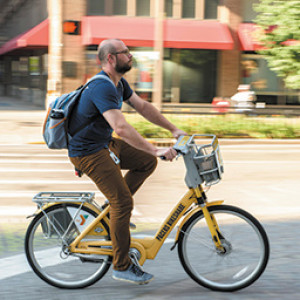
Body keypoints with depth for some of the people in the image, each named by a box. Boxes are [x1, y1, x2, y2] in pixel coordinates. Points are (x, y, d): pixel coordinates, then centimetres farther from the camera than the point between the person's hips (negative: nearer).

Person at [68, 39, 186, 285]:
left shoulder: (119, 83, 6)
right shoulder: (102, 88, -26)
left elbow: (142, 106, 13)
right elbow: (122, 127, -36)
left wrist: (174, 129, 8)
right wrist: (156, 150, -37)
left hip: (105, 144, 10)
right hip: (88, 152, -10)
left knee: (147, 162, 6)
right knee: (123, 202, -11)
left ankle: (115, 209, 14)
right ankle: (121, 266, 0)